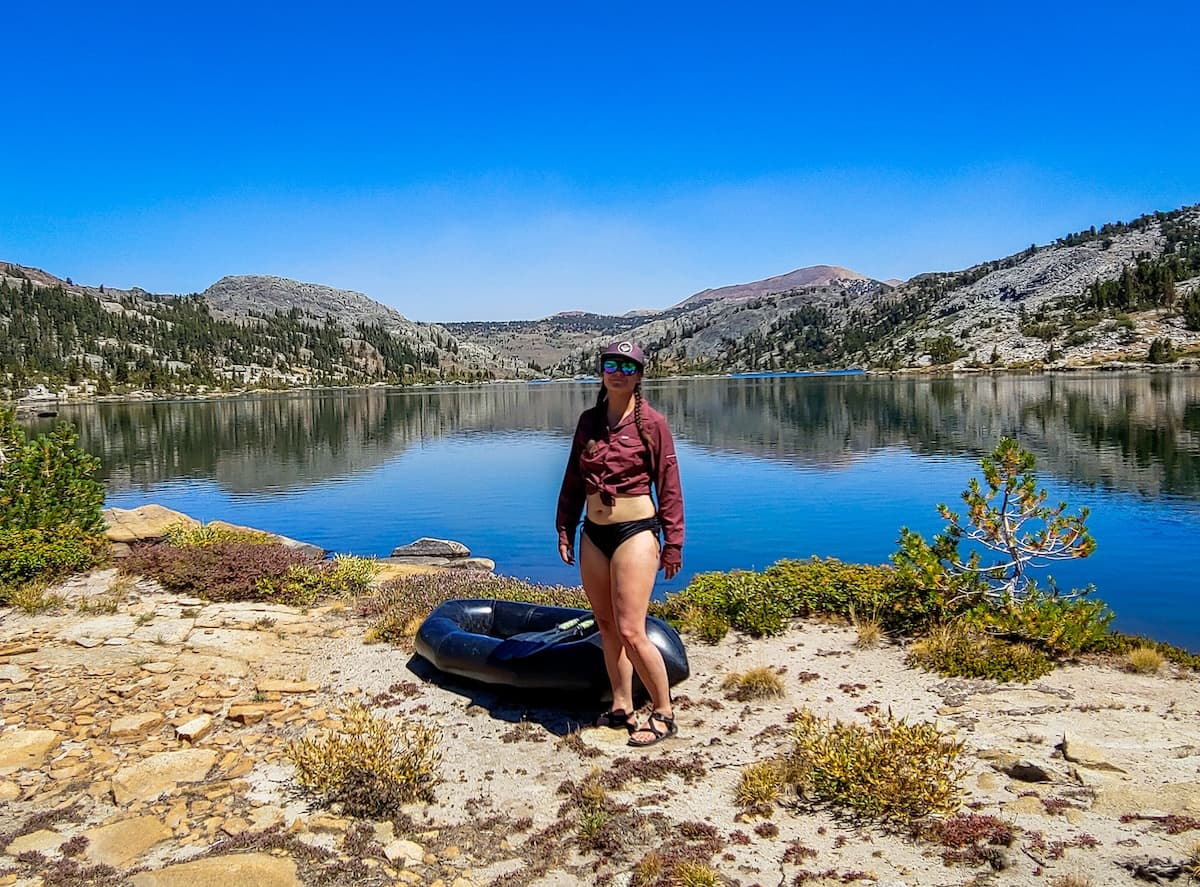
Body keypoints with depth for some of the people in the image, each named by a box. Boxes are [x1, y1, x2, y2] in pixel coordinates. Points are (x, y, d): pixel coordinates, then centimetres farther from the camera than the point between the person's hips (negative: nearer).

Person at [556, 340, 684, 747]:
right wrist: (564, 529, 11)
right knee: (606, 627, 12)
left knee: (630, 632, -8)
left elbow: (668, 486, -5)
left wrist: (672, 543, -5)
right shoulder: (588, 421, 7)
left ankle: (663, 713, 10)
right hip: (593, 534, 6)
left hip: (635, 531, -6)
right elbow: (573, 480, 14)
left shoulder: (651, 423, -7)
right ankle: (621, 707, 26)